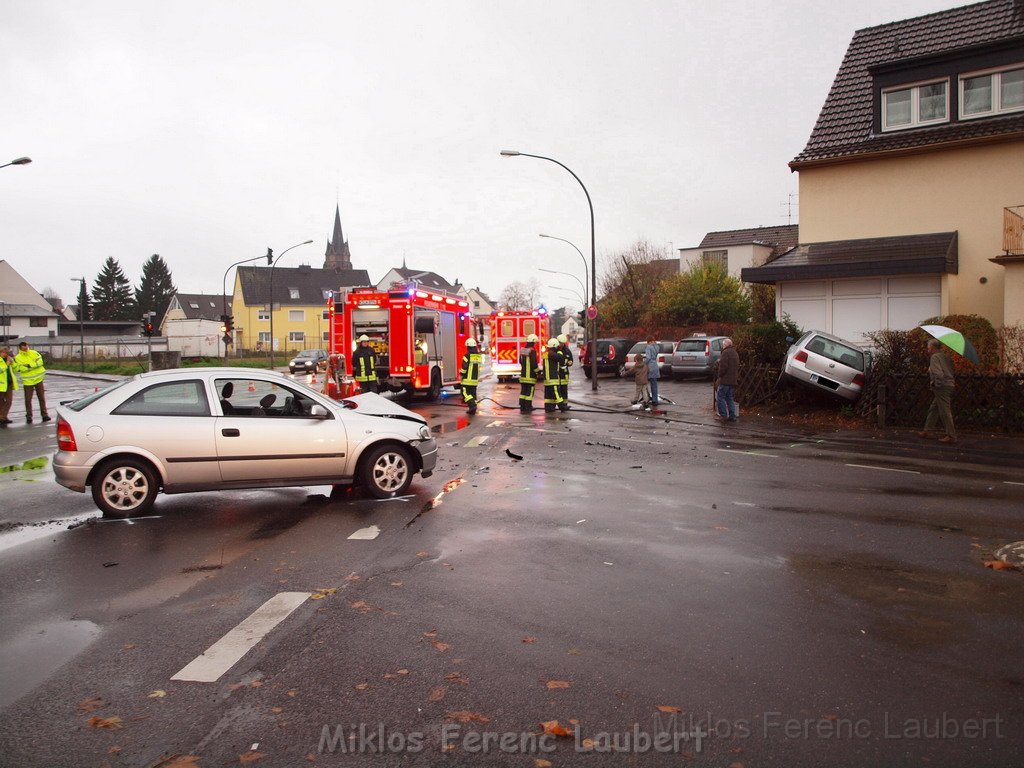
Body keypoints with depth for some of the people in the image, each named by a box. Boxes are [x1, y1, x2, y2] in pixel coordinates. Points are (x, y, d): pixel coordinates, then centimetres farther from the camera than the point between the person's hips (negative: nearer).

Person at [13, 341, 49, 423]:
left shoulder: (34, 353, 2)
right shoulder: (17, 358, -4)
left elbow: (40, 362, -9)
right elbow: (19, 368, -15)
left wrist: (29, 365, -20)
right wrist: (34, 365, -22)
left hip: (38, 379, 2)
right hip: (27, 381, -2)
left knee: (41, 398, 6)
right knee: (28, 399, 2)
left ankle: (44, 414, 12)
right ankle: (29, 416, 12)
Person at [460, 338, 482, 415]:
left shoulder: (467, 356, -14)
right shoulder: (479, 356, 6)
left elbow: (464, 367, -15)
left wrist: (461, 375, -1)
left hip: (467, 379, -6)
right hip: (475, 379, 6)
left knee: (466, 393, -1)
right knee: (473, 393, 12)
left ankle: (472, 405, -20)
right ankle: (472, 410, 13)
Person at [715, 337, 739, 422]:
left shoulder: (726, 352, -12)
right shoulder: (735, 353, 20)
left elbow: (723, 366, -19)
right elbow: (737, 367, 24)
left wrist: (719, 376, -7)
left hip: (725, 380, -9)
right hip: (733, 380, 9)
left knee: (720, 397, -4)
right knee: (730, 398, 12)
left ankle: (724, 415, -7)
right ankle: (732, 415, 9)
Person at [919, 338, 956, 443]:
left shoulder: (934, 357, -12)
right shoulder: (946, 356, 16)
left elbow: (939, 374, -23)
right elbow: (952, 371, 17)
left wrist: (934, 383, -11)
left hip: (941, 387, -10)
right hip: (950, 385, 10)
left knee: (945, 411, -5)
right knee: (933, 409, 17)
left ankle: (951, 436, -2)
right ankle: (927, 431, 23)